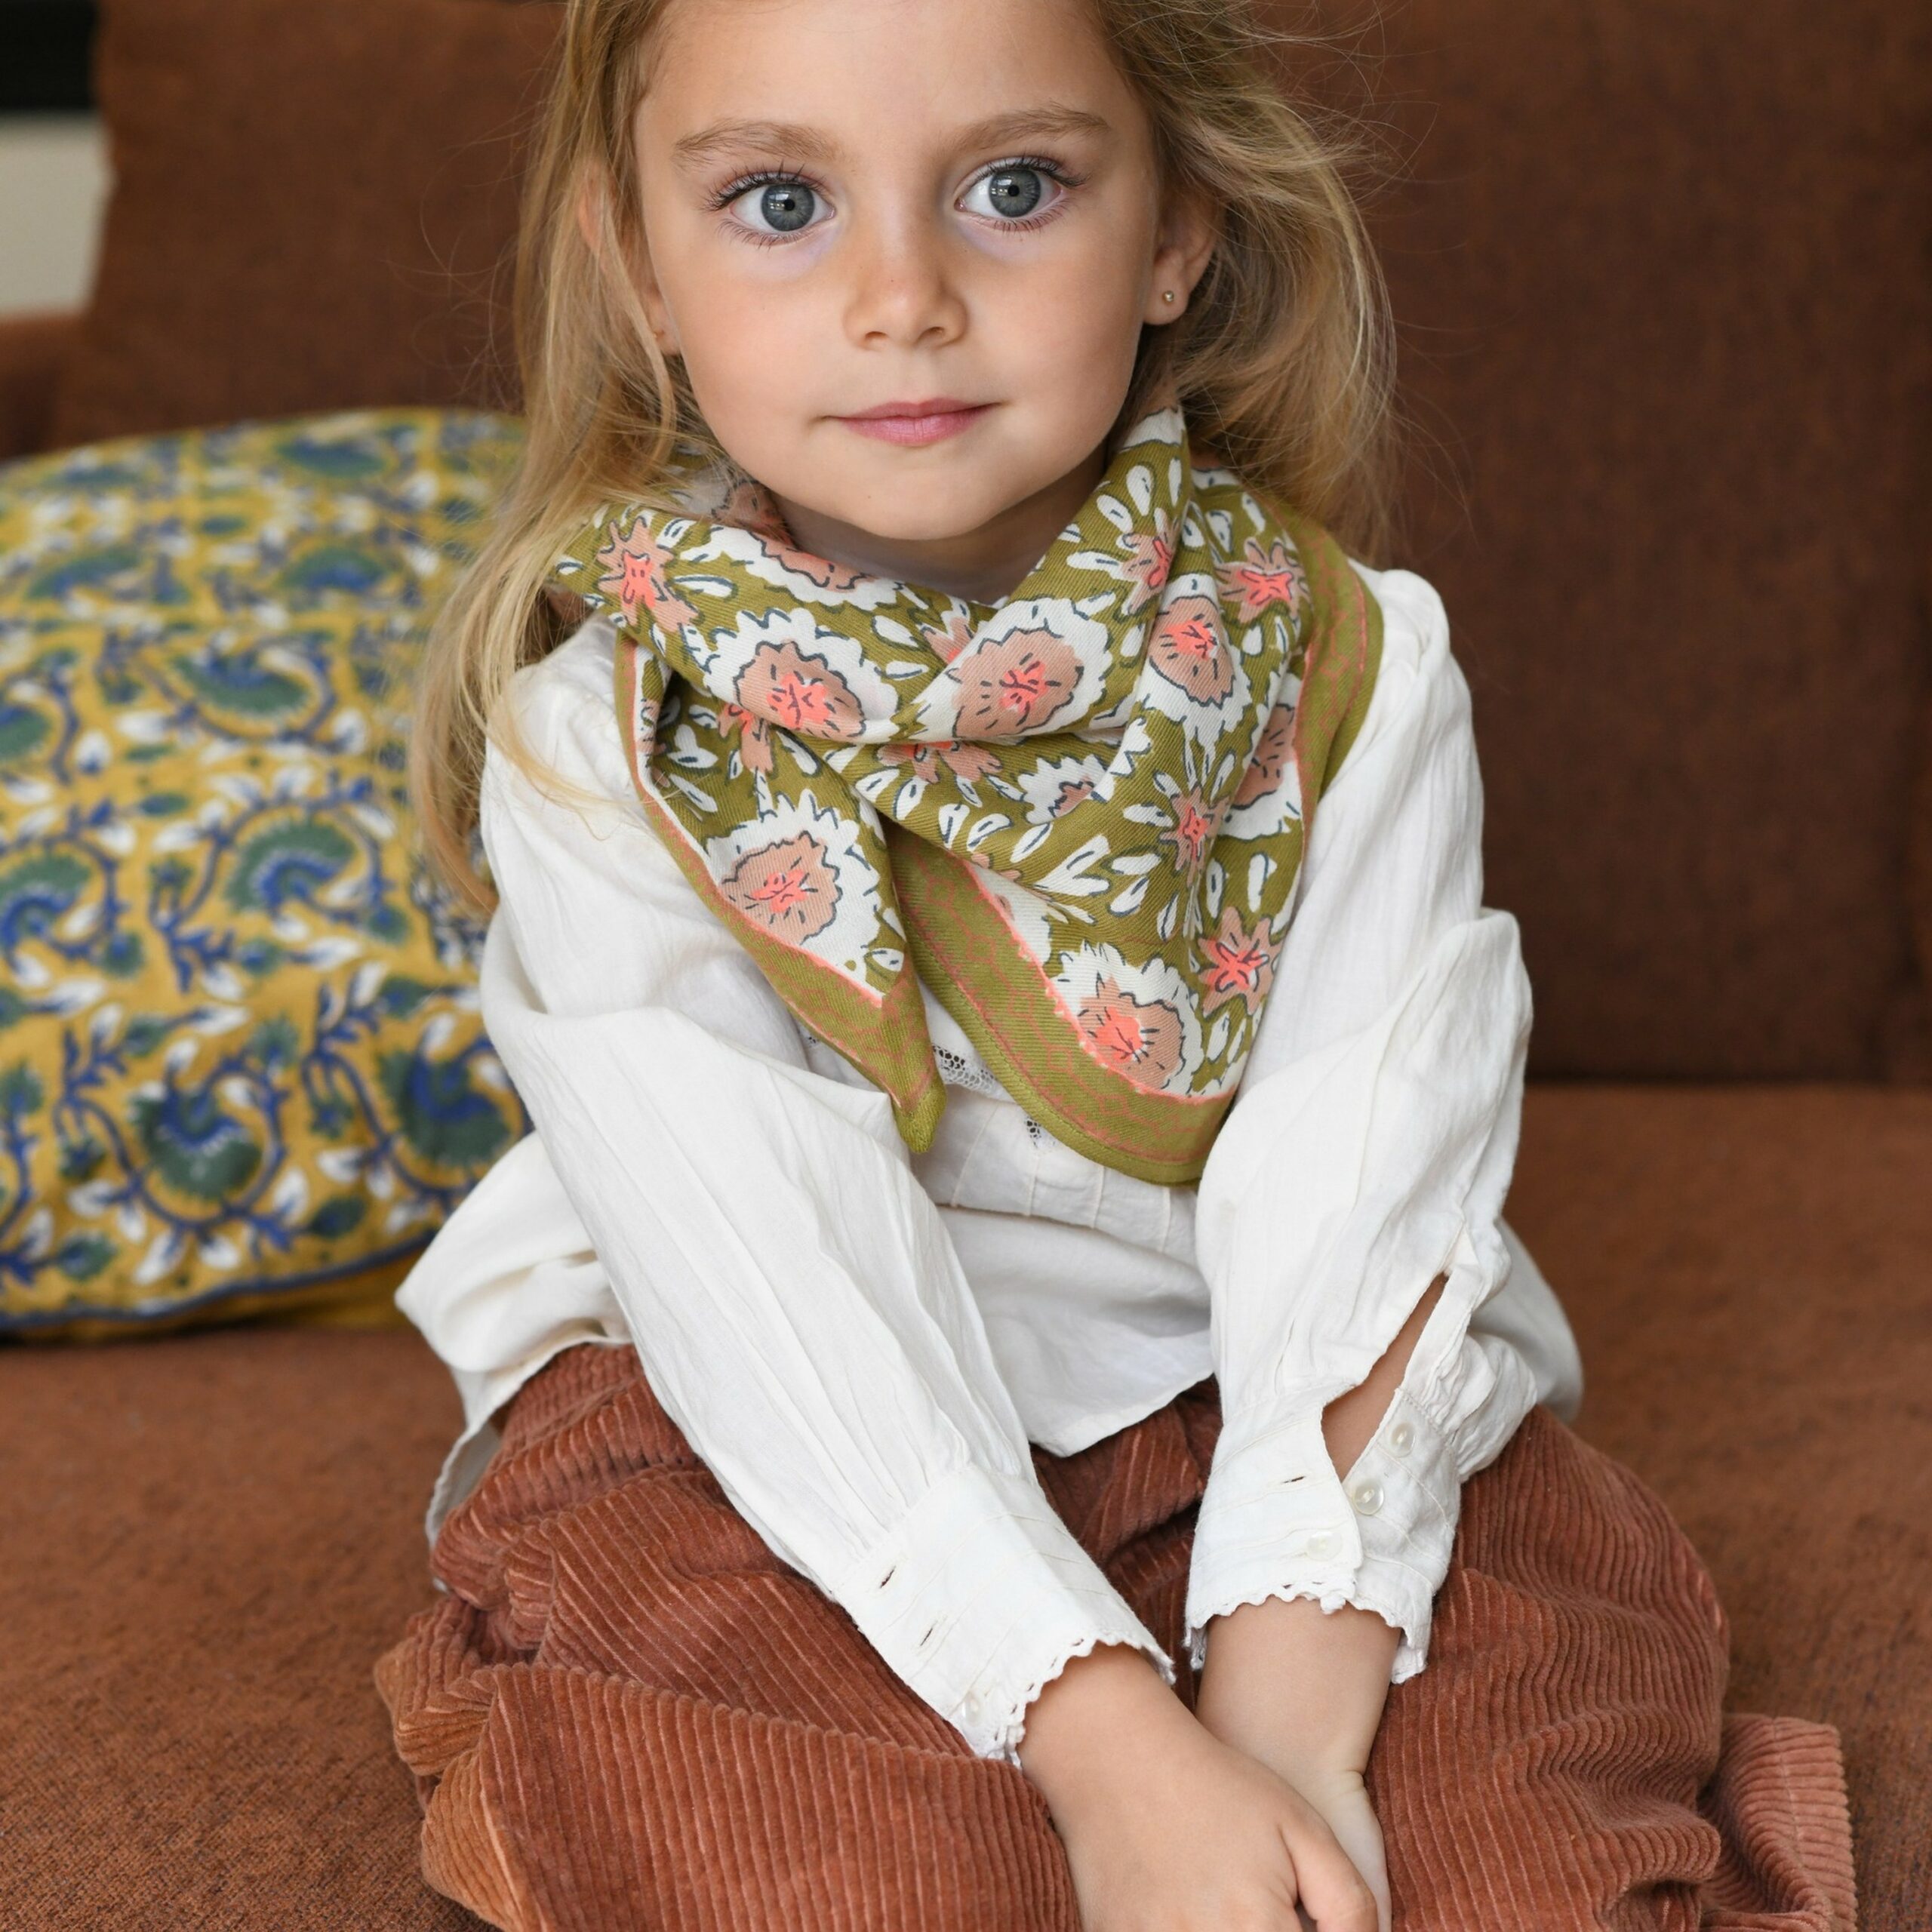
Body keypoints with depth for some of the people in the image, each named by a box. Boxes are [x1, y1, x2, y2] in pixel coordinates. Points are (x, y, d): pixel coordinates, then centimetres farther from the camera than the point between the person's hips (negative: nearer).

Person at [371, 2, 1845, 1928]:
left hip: (1232, 1407, 2)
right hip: (776, 1444, -1)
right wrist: (1111, 1745, -30)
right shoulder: (604, 744, -14)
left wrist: (1289, 1703, -30)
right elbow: (769, 1281, -21)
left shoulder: (1352, 673, -9)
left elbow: (1356, 1214, -15)